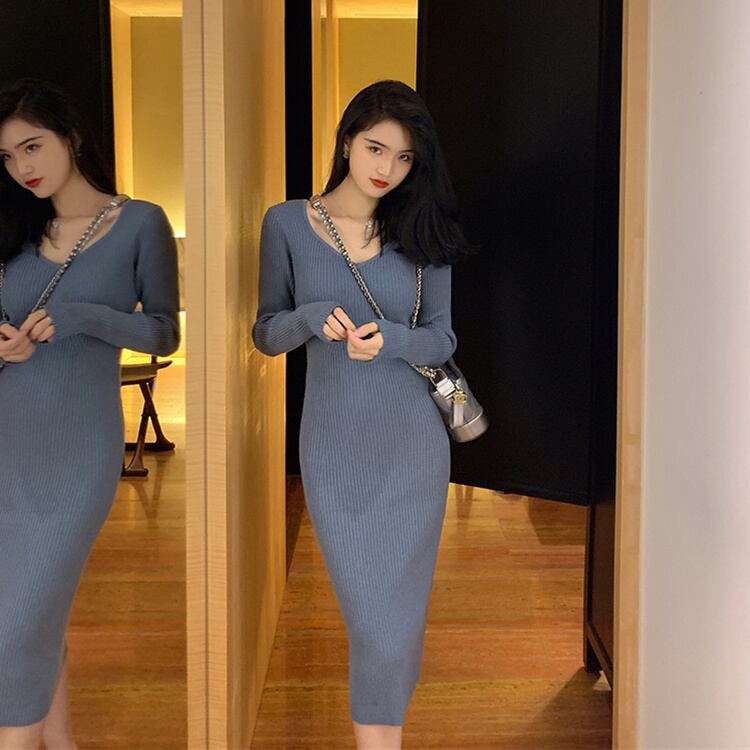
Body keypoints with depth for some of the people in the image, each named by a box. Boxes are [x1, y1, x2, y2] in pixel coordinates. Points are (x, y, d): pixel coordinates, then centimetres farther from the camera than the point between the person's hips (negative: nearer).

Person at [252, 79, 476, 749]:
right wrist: (314, 318, -17)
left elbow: (442, 338, 4)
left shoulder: (421, 231, 4)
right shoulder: (287, 223, 0)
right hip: (334, 447, -1)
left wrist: (388, 339, -17)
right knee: (371, 612, -1)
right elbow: (267, 333, 4)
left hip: (413, 442, 1)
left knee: (398, 611, 5)